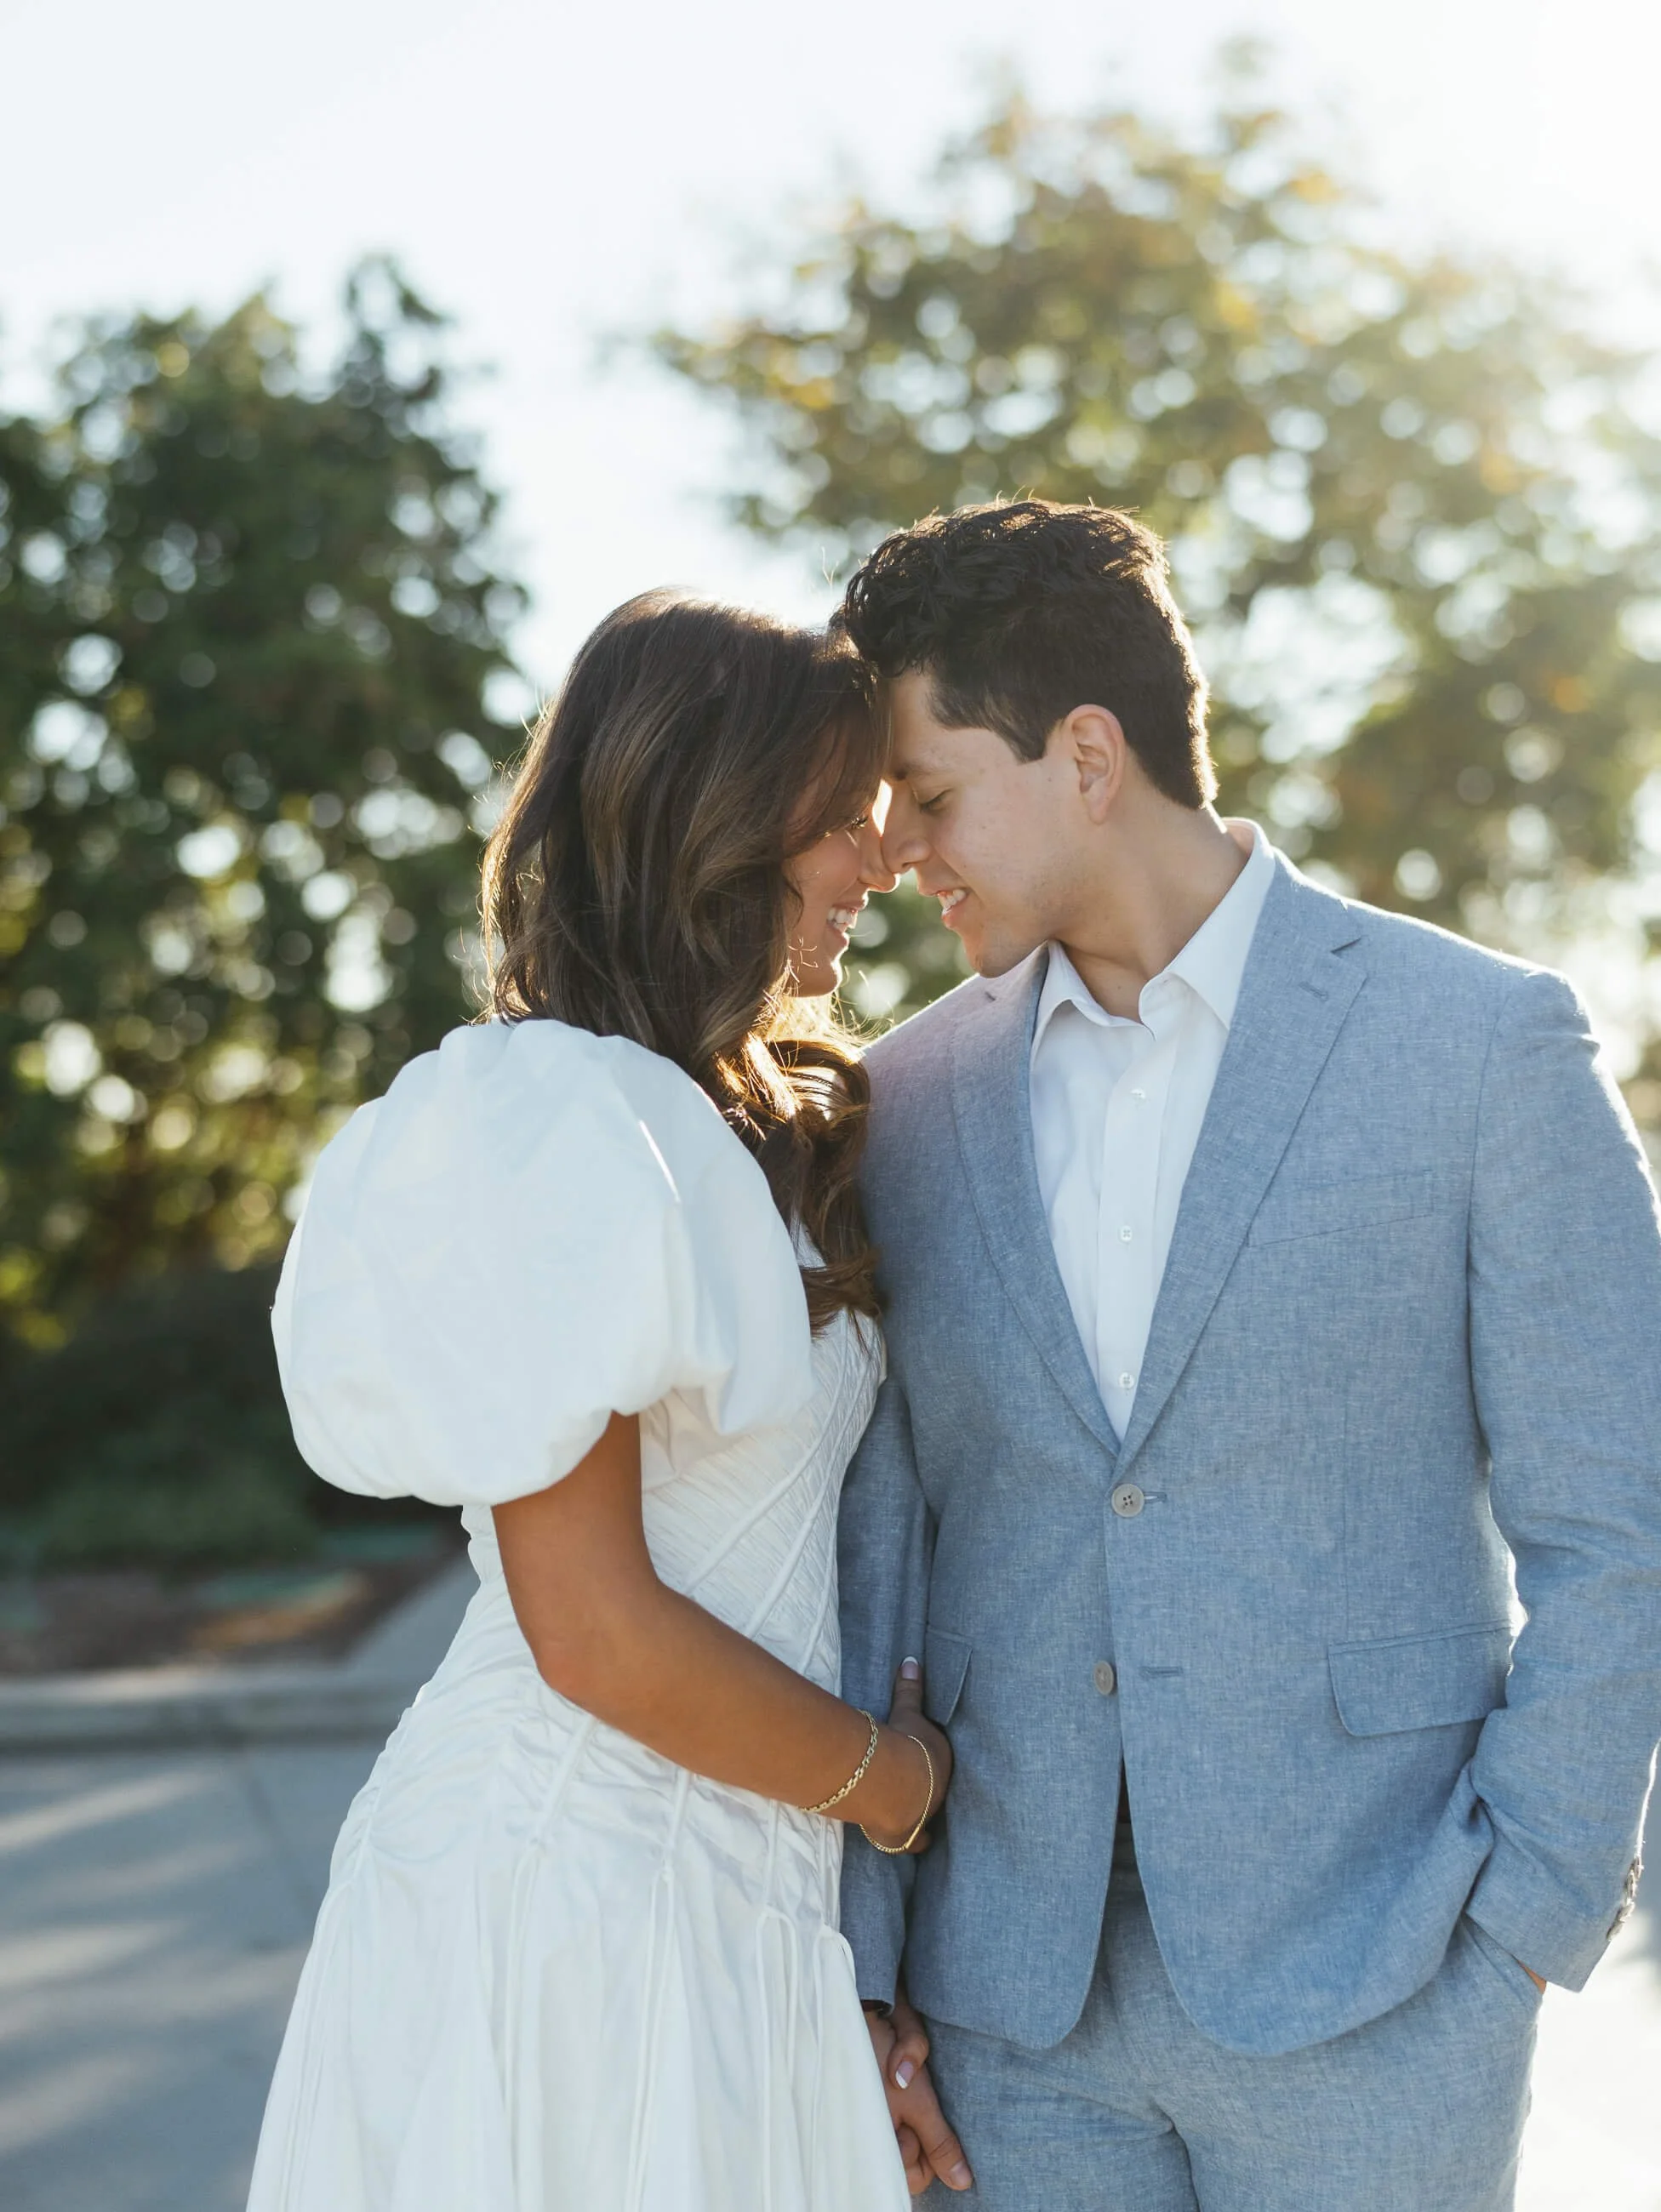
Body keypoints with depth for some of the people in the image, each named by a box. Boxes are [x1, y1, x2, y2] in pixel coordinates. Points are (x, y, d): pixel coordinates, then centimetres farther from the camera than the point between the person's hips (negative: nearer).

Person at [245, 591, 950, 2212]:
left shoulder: (754, 1122, 10)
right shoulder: (554, 1126, -17)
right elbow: (593, 1629, -19)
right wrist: (892, 1780, -6)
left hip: (726, 1890, 8)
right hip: (575, 1887, -8)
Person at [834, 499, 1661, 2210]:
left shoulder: (1483, 1043, -7)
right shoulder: (909, 1105, 4)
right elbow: (869, 1551, 6)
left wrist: (1517, 1932, -9)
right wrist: (854, 1965, 3)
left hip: (1367, 1986, -3)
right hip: (1020, 1989, 4)